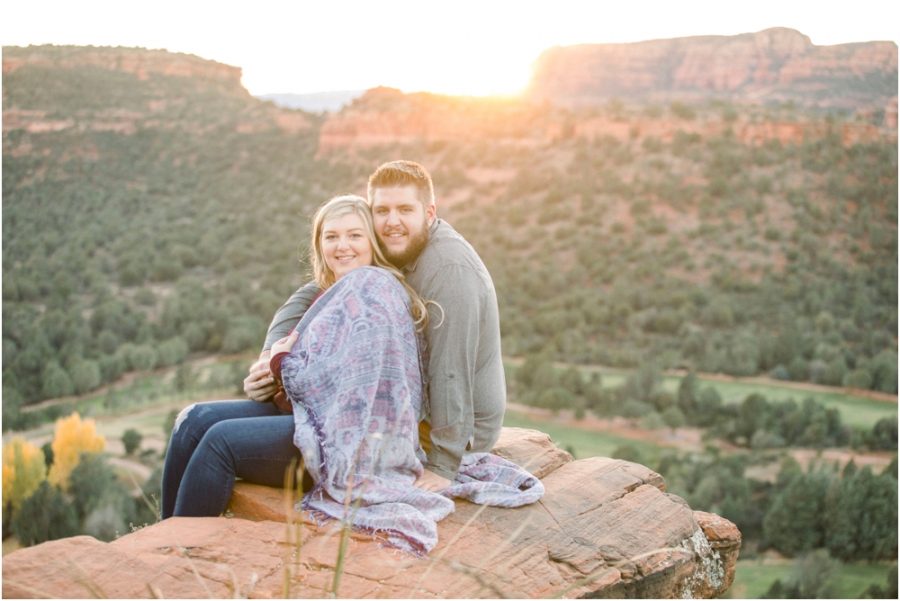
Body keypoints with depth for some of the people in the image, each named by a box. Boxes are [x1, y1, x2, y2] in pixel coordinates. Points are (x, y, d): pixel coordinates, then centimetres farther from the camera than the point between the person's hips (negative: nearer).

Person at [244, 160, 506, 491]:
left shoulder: (449, 268, -26)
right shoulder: (383, 255, 0)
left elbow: (451, 372, -28)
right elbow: (308, 297, -1)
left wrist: (443, 466, -27)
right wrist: (271, 356, -18)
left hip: (460, 432, -8)